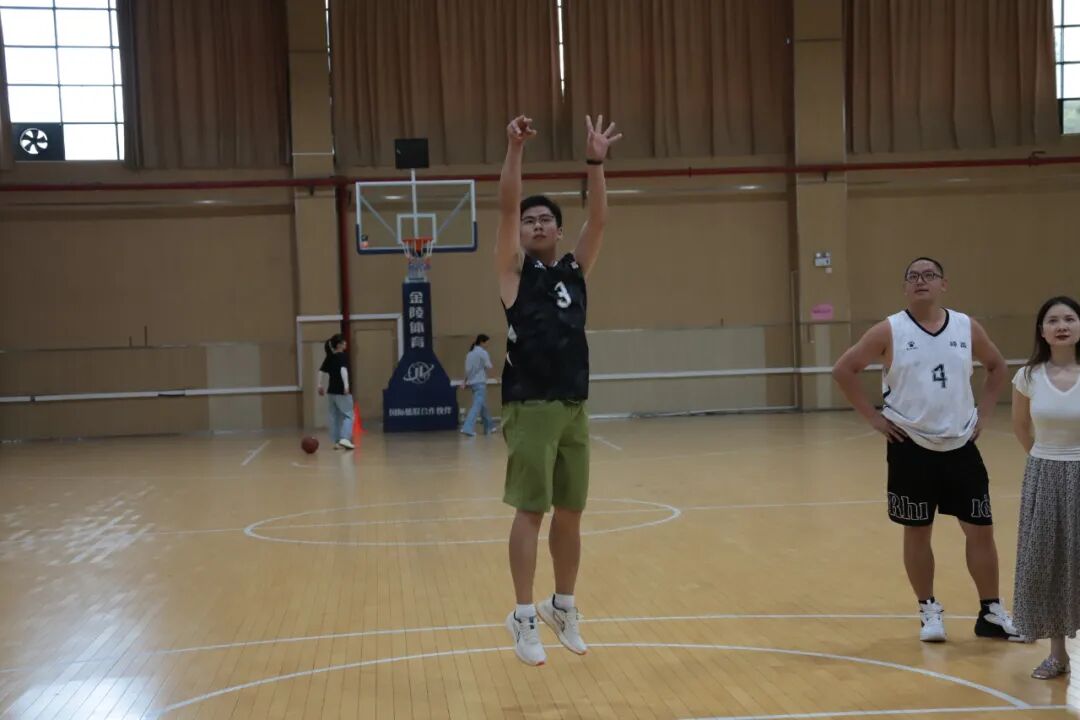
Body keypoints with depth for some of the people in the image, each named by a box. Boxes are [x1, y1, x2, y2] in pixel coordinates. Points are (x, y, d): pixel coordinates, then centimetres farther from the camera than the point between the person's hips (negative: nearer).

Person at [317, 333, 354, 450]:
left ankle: (336, 441, 13)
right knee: (348, 415, -2)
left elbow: (322, 371, 15)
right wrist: (346, 385, -35)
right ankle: (344, 439, -17)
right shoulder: (343, 356, -11)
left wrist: (320, 386, 25)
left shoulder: (329, 358, 11)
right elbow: (343, 369, -28)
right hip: (341, 391, -7)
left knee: (334, 417, 12)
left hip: (331, 391, 7)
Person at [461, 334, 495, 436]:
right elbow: (488, 366, -8)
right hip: (480, 382, -9)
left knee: (483, 405, 19)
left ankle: (489, 427, 27)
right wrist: (488, 359, 11)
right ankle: (467, 428, -26)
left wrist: (466, 381, 11)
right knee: (477, 406, -14)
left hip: (471, 382, 9)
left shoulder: (470, 353, 12)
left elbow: (467, 368, 10)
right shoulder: (482, 352, -9)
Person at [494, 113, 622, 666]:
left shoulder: (574, 270, 13)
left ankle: (563, 607, 25)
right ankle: (524, 616, 6)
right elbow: (506, 207, -10)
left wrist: (595, 163, -6)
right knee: (530, 511, -2)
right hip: (530, 408, -4)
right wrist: (515, 149, -19)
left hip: (575, 407, 5)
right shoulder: (514, 270, 2)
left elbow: (599, 220, 3)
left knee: (570, 513, 11)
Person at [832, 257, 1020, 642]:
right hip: (911, 448, -2)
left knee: (981, 529, 4)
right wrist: (873, 417, -7)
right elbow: (843, 369, -4)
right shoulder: (889, 331, -7)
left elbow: (997, 367, 18)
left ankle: (992, 612, 18)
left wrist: (983, 412, 8)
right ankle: (929, 611, 21)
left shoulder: (967, 328, 2)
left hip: (961, 445, 3)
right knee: (917, 532, 6)